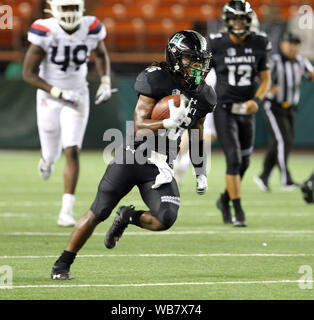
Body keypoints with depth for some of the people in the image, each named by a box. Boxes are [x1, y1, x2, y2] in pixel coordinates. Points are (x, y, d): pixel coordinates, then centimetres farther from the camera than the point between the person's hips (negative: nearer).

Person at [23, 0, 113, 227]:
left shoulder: (91, 29, -12)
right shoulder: (45, 32, -21)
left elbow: (101, 55, 12)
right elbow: (28, 73, -16)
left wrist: (105, 82, -3)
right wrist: (59, 93, -24)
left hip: (78, 97, 1)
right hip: (49, 98, -1)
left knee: (72, 152, -12)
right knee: (52, 154, 12)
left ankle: (67, 209, -9)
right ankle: (47, 159, 53)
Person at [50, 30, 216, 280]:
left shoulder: (202, 96, 4)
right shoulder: (157, 80, -13)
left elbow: (197, 135, 20)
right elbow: (140, 126, -17)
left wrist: (201, 172, 20)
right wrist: (168, 123, -33)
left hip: (160, 166, 4)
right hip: (133, 157, -4)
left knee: (165, 220, -17)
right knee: (98, 213, -3)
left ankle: (128, 218, 16)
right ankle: (63, 264, 12)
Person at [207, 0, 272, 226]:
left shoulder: (258, 45, 0)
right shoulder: (216, 45, -8)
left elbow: (266, 80, 5)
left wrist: (256, 100, -13)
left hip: (246, 110, 4)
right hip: (224, 110, -4)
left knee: (244, 162, 12)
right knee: (234, 159, -13)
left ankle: (225, 199, 37)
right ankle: (238, 212, -7)